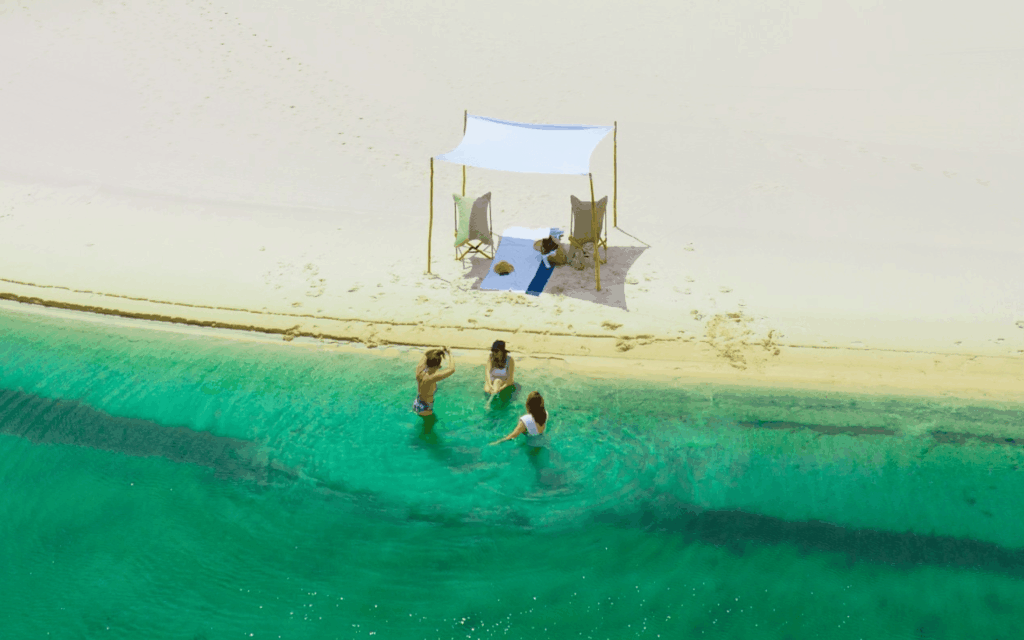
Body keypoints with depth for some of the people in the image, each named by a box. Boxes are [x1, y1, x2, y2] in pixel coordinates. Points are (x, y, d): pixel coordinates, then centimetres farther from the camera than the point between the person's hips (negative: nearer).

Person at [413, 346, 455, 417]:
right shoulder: (430, 379, -38)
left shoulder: (419, 370, -18)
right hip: (424, 410, -8)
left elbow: (427, 352, 1)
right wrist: (450, 354, -25)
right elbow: (451, 369, -40)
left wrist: (439, 350, -11)